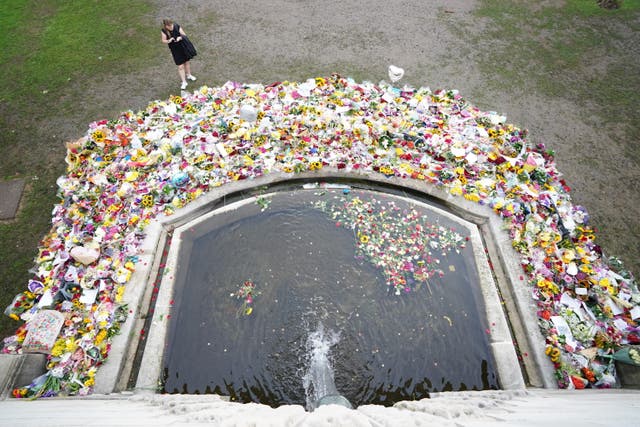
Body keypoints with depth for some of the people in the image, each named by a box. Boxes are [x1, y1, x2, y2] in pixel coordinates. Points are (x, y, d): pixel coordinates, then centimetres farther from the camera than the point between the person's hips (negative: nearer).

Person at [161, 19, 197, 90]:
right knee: (180, 66, -3)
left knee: (186, 62, 21)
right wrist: (169, 41, -29)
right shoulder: (164, 31, -17)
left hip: (183, 46, 2)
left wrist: (180, 37, -30)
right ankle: (184, 82, 6)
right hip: (175, 50, -2)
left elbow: (184, 35, -9)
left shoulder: (177, 27, -17)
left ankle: (189, 75, 45)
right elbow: (163, 40, -8)